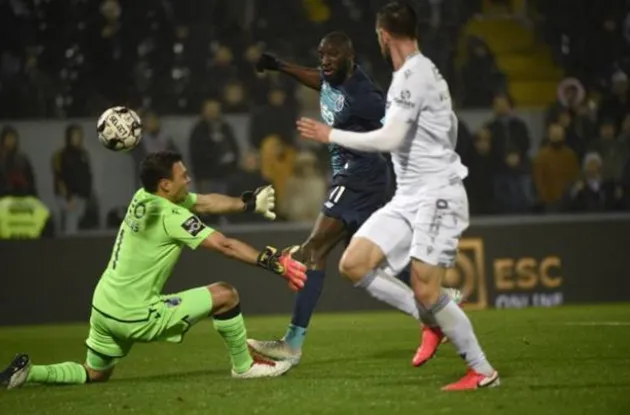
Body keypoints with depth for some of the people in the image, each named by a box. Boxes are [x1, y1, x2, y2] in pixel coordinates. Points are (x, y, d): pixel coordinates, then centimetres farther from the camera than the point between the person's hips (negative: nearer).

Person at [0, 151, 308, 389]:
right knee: (225, 295, -3)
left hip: (103, 306, 8)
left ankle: (28, 373, 7)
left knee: (94, 375, 26)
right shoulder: (171, 217, -20)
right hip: (135, 316, -8)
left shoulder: (144, 198, 4)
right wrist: (272, 262, -17)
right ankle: (244, 367, 10)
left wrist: (250, 203, 8)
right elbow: (225, 246, -20)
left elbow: (205, 203, 12)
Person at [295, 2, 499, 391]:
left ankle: (483, 372, -1)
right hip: (408, 197, 10)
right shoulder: (425, 71, 15)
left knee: (425, 289, -13)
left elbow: (389, 139, -23)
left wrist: (331, 135, -14)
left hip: (436, 194, -10)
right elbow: (449, 127, 26)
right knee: (353, 264, -2)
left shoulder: (412, 75, -15)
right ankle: (433, 320, 8)